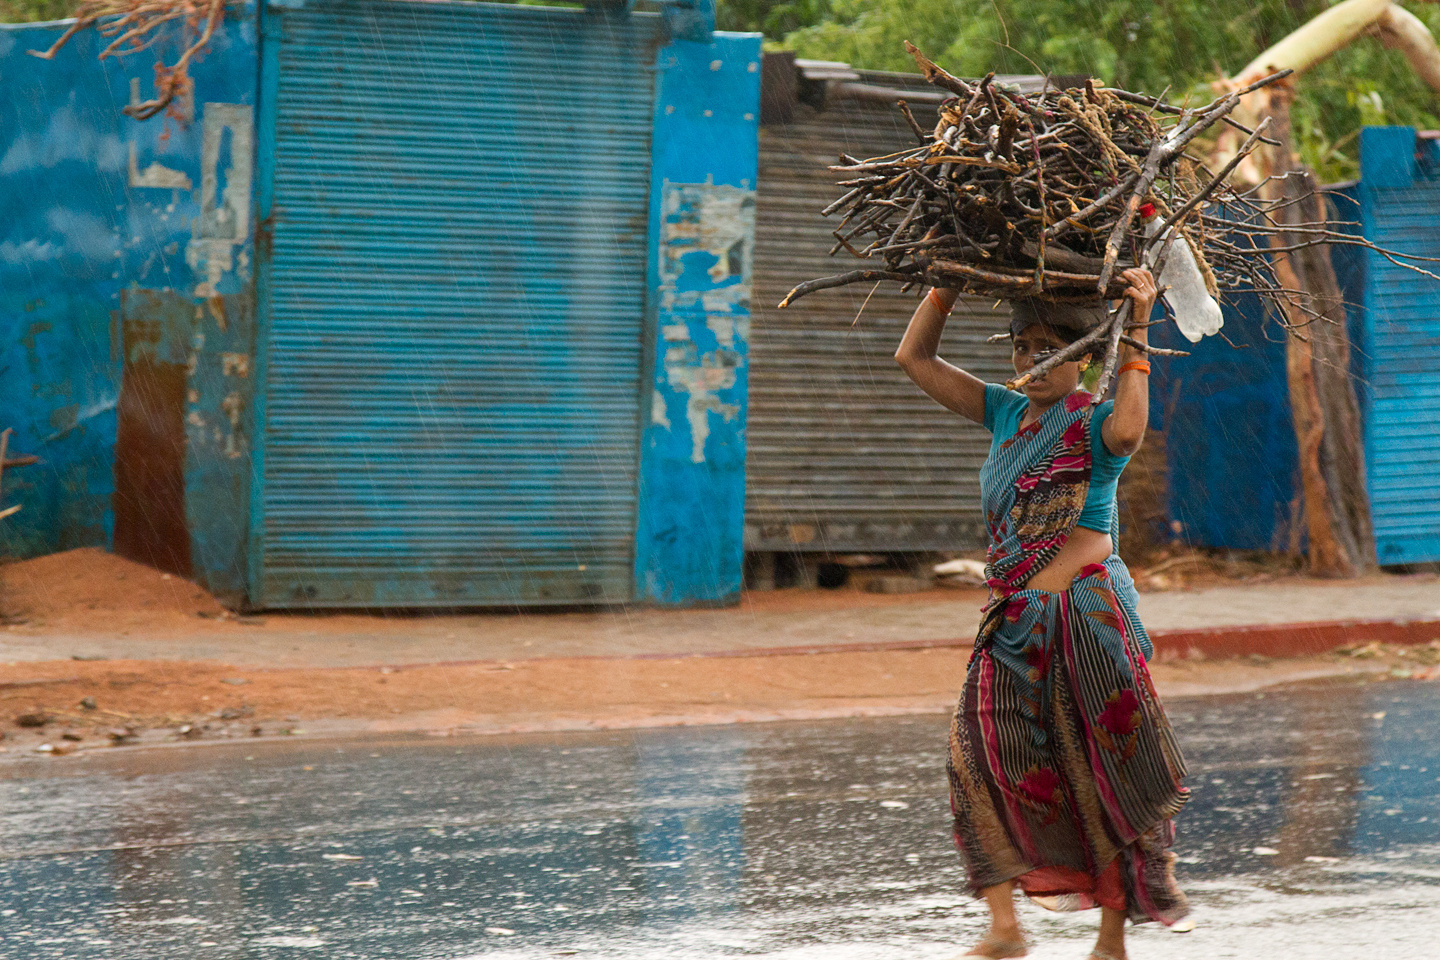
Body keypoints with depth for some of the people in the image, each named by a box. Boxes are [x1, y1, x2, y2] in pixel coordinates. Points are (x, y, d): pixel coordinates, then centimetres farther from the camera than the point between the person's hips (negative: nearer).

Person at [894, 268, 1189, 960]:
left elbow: (1129, 431, -31)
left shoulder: (1096, 424, -5)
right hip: (1013, 619, 6)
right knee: (982, 749, -11)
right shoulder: (1006, 414, 14)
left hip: (1086, 615, -6)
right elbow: (914, 358, 17)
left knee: (1101, 773, 0)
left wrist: (1136, 333, -29)